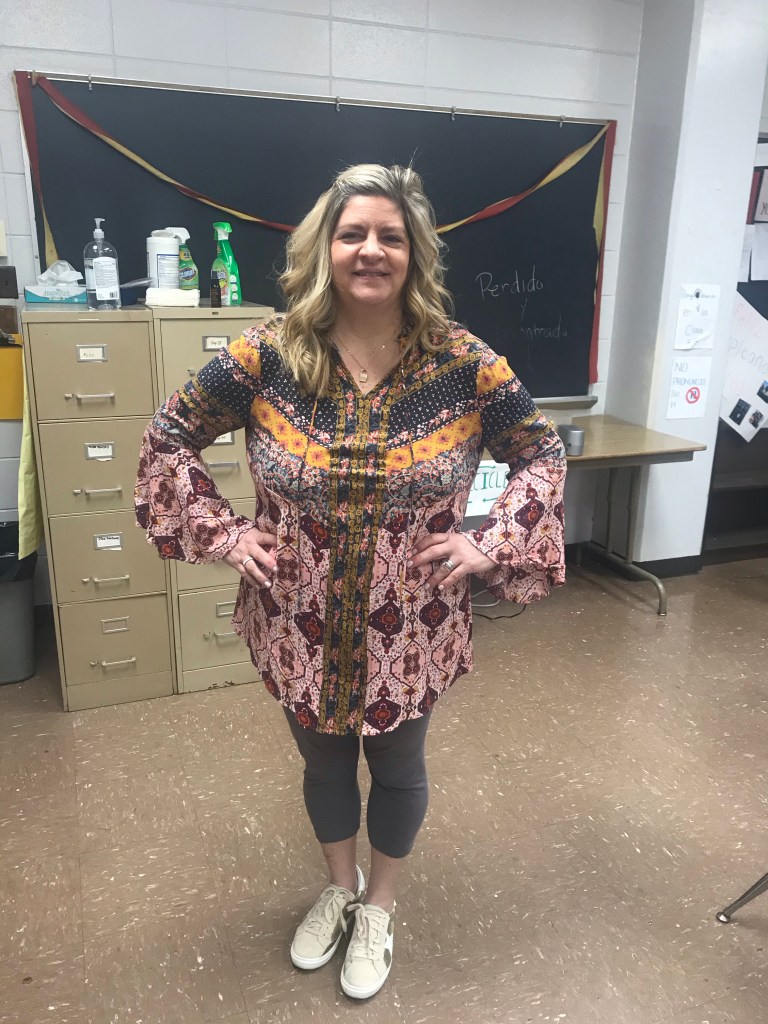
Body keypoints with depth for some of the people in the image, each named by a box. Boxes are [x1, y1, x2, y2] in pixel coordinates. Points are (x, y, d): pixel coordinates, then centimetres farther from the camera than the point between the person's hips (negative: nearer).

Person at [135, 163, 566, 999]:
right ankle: (339, 886, 54)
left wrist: (490, 545, -11)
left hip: (410, 631, 0)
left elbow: (542, 454, 0)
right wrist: (221, 533, -8)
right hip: (300, 627, 1)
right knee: (322, 758, 23)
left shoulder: (463, 364, -12)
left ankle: (380, 906, 50)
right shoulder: (266, 356, -12)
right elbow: (168, 437, -1)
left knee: (396, 765, 20)